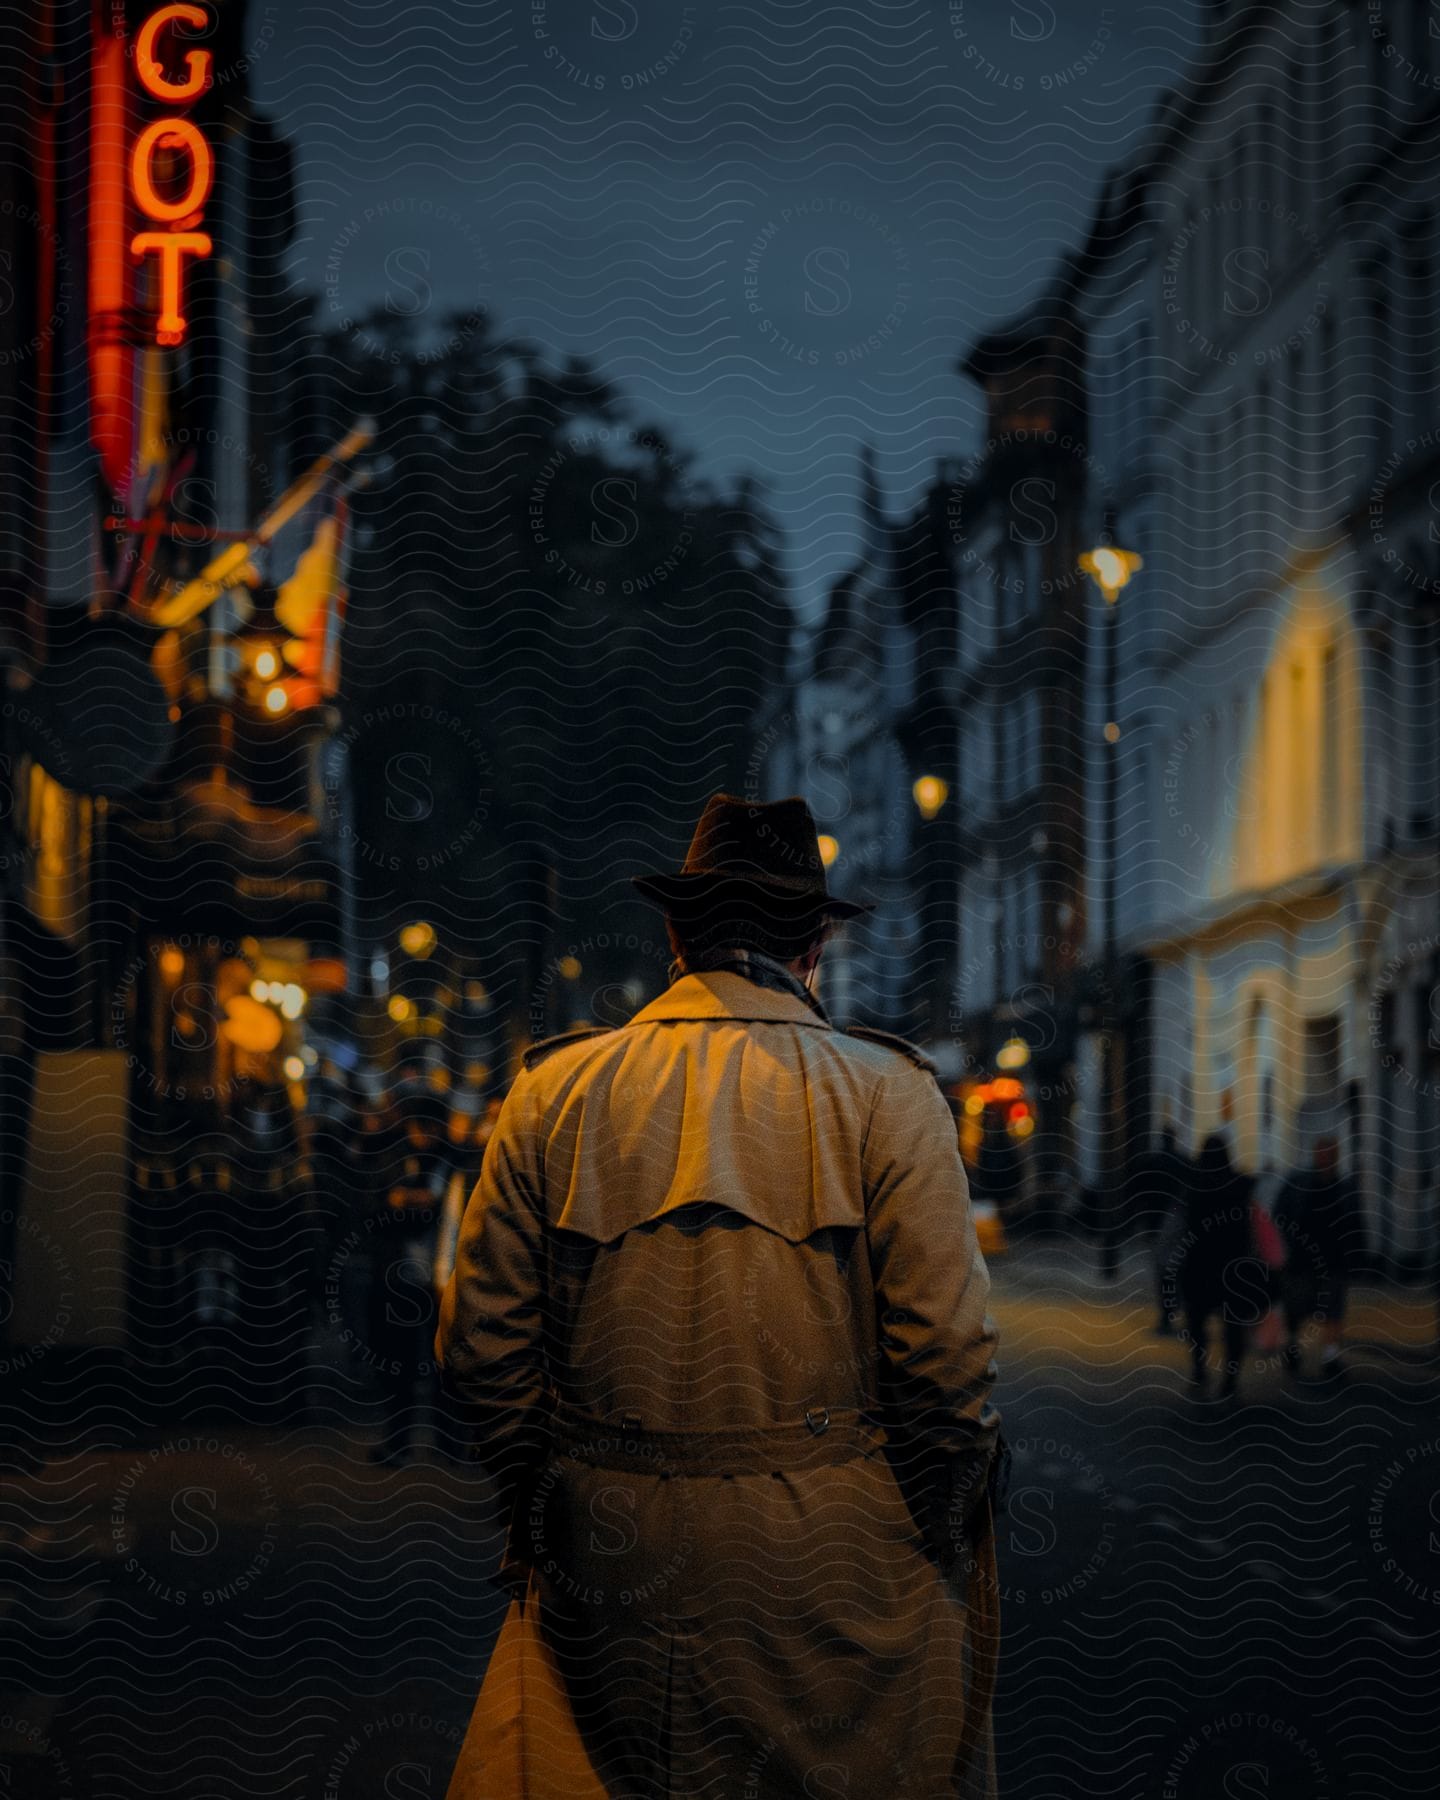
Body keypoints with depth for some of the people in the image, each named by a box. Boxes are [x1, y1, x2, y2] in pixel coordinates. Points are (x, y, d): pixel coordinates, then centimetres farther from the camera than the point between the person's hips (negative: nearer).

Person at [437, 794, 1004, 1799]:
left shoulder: (556, 1090, 2)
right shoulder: (885, 1093, -5)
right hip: (833, 1554, -2)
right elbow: (950, 1351, -10)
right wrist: (936, 1551, 2)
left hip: (607, 1560, 2)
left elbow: (481, 1339, 4)